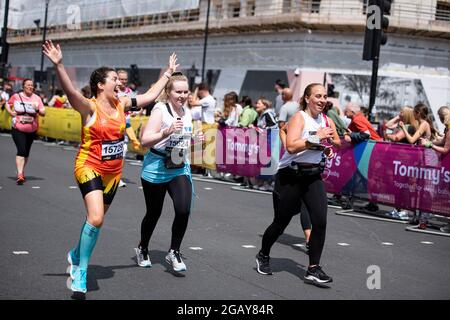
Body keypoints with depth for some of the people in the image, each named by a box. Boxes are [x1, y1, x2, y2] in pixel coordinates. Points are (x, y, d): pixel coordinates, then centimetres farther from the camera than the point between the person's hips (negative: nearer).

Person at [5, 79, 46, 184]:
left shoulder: (37, 98, 0)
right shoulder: (16, 96, -3)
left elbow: (43, 113, -2)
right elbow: (7, 104, 13)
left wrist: (38, 110, -23)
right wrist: (10, 112, -5)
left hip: (32, 130, 3)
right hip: (18, 129, -3)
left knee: (26, 152, 15)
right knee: (21, 151, -17)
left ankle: (22, 171, 35)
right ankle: (20, 174, -23)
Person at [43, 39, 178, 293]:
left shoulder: (121, 105, 3)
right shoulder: (90, 107, -14)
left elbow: (151, 95, 14)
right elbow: (71, 91, -33)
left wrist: (168, 73, 20)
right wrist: (59, 65, -48)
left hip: (113, 173, 7)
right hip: (89, 168, -6)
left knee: (97, 219, 16)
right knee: (96, 218, -22)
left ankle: (75, 256, 41)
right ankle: (81, 271, -8)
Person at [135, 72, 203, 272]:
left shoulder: (187, 112, 7)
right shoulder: (160, 109, -13)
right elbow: (145, 140, -21)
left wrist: (195, 140, 2)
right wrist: (167, 131, -34)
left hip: (180, 169, 4)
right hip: (156, 170, -4)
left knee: (183, 210, -15)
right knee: (154, 213, 9)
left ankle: (174, 252, 4)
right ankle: (142, 249, 36)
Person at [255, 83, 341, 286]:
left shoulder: (327, 121, 6)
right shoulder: (299, 118, -12)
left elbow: (337, 143, 22)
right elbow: (291, 146, -27)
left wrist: (331, 145, 0)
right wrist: (316, 138, -27)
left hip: (313, 177, 5)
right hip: (291, 176, -5)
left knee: (320, 221, -12)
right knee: (281, 222, 8)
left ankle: (313, 269, -4)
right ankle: (263, 256, 35)